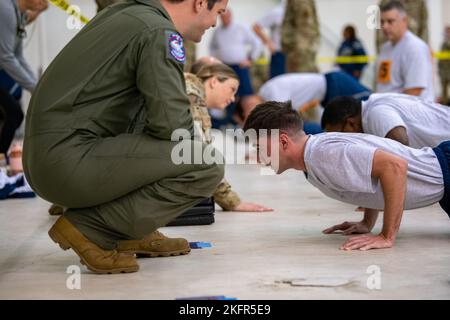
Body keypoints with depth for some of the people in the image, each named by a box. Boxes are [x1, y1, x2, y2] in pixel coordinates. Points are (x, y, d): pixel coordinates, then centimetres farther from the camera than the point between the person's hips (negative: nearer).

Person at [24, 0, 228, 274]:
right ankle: (89, 228, -9)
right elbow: (172, 124, -18)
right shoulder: (160, 32, -11)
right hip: (68, 160, -10)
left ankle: (131, 232, 12)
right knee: (206, 166, -16)